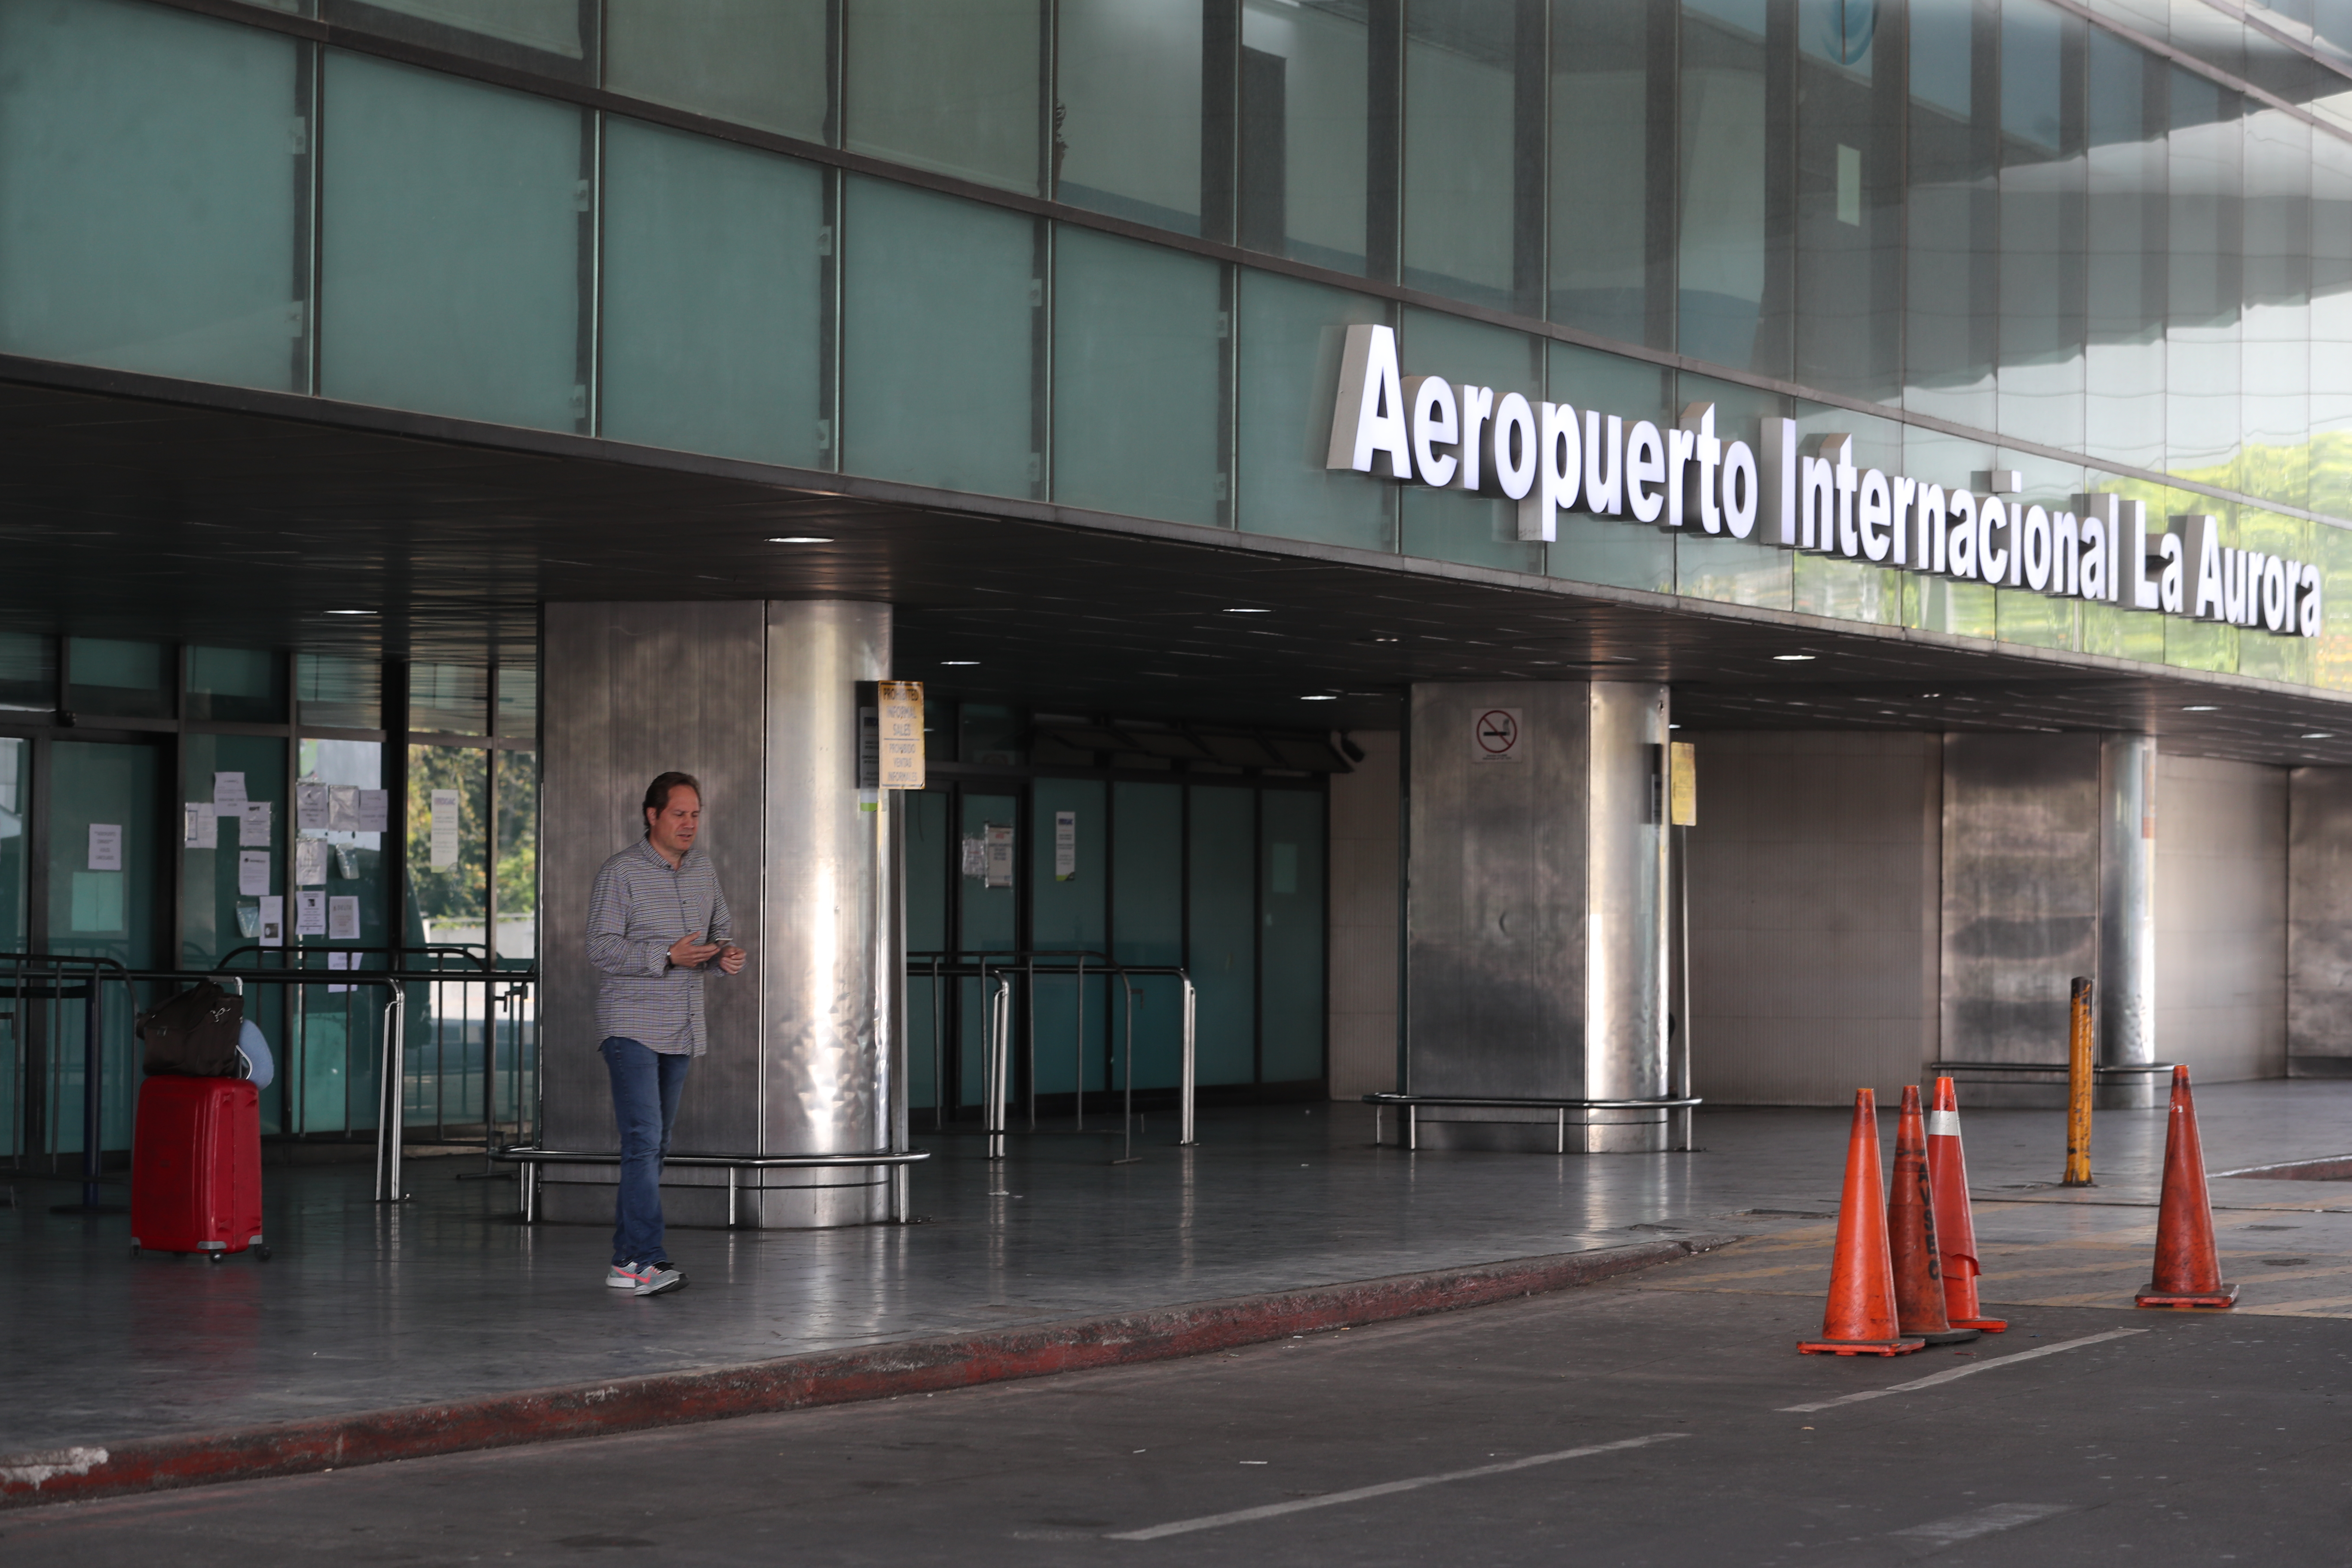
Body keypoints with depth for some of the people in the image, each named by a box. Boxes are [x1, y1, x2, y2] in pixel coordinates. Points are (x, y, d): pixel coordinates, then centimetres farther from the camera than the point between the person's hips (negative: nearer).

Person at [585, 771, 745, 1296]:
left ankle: (627, 1259, 16)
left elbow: (722, 927, 21)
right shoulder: (621, 873, -9)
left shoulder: (703, 869, 11)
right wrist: (668, 956, -23)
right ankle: (646, 1259, -19)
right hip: (632, 1029, -7)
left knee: (655, 1145, 10)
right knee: (643, 1140, -15)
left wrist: (728, 955, -3)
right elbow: (601, 948, -13)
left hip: (682, 1029, 7)